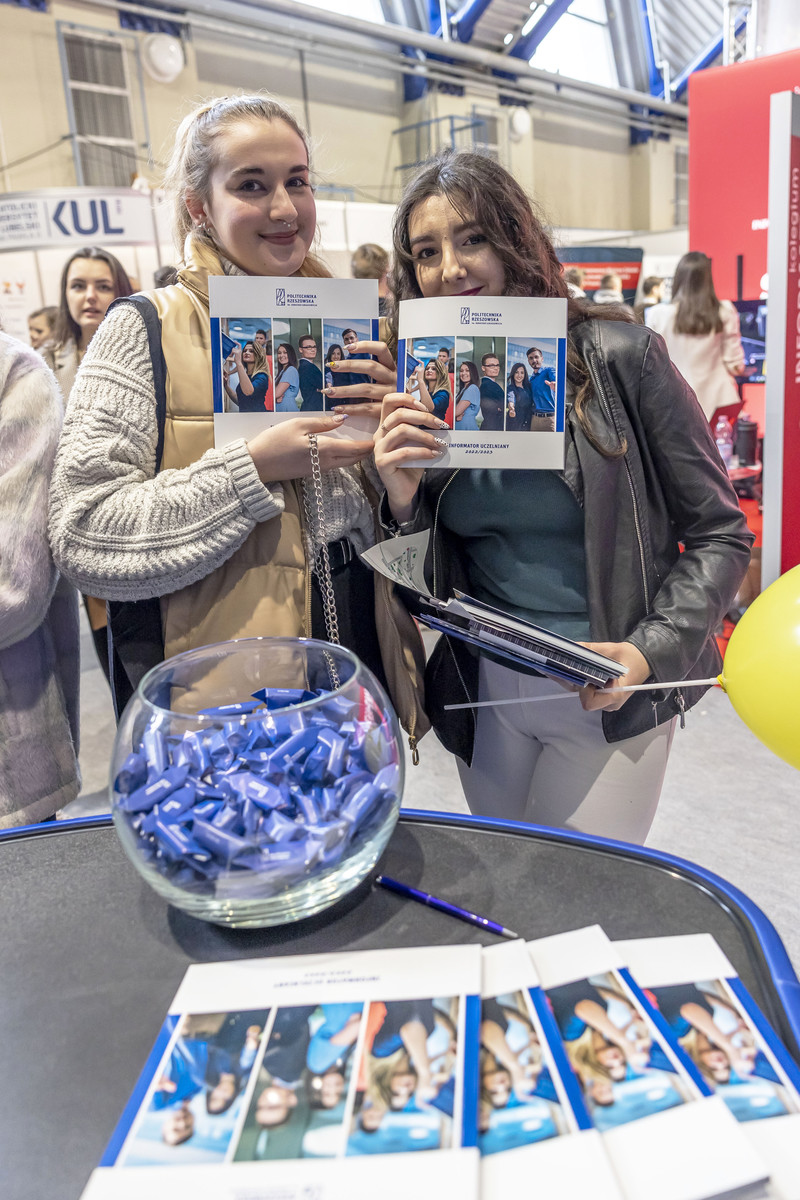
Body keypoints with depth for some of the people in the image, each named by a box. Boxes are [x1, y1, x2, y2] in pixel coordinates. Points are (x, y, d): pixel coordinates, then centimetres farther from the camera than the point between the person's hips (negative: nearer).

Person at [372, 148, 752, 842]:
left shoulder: (617, 357, -12)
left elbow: (719, 535, -7)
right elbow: (427, 579, 3)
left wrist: (652, 651, -19)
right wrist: (402, 501, -16)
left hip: (608, 700, -3)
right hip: (483, 691, 4)